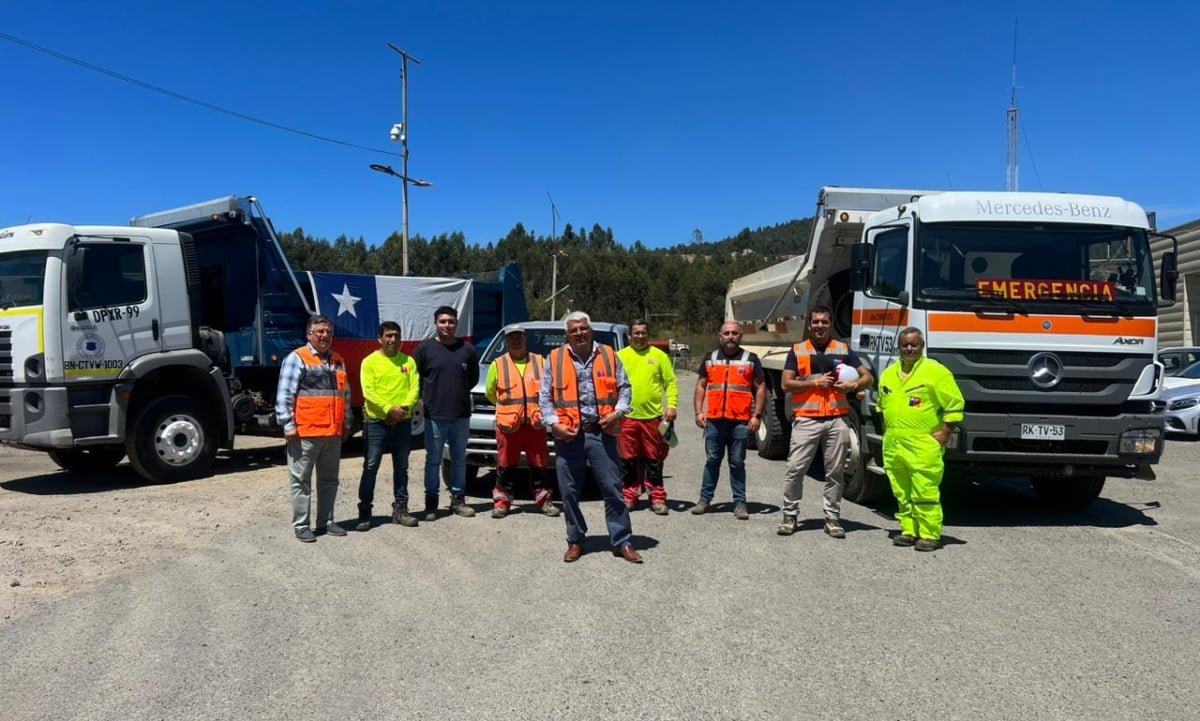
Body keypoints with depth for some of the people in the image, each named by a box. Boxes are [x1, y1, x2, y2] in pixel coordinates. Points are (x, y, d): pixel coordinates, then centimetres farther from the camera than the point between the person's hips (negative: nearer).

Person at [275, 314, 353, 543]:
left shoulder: (338, 361, 16)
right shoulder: (296, 358, -4)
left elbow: (345, 395, 22)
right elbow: (284, 395, -10)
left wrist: (346, 424, 18)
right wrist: (288, 425, -16)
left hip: (333, 433, 7)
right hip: (305, 433, -6)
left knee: (329, 479, 12)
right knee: (300, 480, 0)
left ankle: (325, 521, 22)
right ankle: (301, 525, 8)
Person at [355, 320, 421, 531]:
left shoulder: (408, 361, 8)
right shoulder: (370, 362, -2)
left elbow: (415, 388, 1)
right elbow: (369, 392, -11)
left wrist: (404, 407, -16)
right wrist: (389, 410, -20)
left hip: (403, 422, 4)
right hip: (377, 422, -3)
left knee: (401, 467, 10)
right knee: (371, 467, -1)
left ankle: (400, 509, 19)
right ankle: (364, 511, 6)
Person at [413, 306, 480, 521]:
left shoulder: (467, 349, 3)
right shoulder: (425, 348, -3)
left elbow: (474, 377, 15)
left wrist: (459, 392, 10)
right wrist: (427, 396, 4)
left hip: (461, 415, 2)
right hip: (434, 416, -2)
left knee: (459, 459, 11)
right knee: (433, 460, 4)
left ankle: (458, 499, 23)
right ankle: (431, 502, 13)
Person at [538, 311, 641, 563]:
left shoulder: (608, 355, 8)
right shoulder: (555, 359, 6)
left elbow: (624, 387, 10)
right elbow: (545, 396, 5)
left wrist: (618, 412, -7)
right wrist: (553, 423, -7)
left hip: (602, 432, 0)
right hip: (568, 434, 1)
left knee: (612, 488, 1)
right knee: (569, 492, 7)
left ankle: (622, 542, 9)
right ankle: (575, 541, 21)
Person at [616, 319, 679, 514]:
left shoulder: (659, 355, 6)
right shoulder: (620, 356, 7)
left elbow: (671, 382, 4)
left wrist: (672, 405, -7)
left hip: (653, 416, -1)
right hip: (627, 417, 1)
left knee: (654, 460, 5)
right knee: (628, 460, 6)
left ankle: (657, 498, 13)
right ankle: (629, 496, 17)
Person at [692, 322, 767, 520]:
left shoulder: (751, 360, 7)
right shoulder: (710, 359, 13)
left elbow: (760, 388, 6)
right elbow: (701, 386, 15)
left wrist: (757, 415, -2)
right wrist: (699, 411, 4)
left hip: (740, 421, -2)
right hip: (713, 420, 2)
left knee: (737, 463, 4)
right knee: (712, 461, 7)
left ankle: (740, 503, 11)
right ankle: (705, 499, 16)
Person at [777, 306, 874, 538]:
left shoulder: (843, 349, 12)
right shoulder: (797, 350, 7)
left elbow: (868, 377, 11)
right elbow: (786, 383, 0)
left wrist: (854, 385, -11)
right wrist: (815, 383, -9)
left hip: (836, 420, 2)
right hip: (806, 420, -2)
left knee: (835, 472, 6)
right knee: (795, 469, -3)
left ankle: (832, 518, 15)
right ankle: (790, 515, 9)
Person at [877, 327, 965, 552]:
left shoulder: (936, 372, -4)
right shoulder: (889, 373, 15)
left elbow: (955, 405, -5)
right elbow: (882, 406, 28)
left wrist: (944, 433, -9)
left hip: (923, 446, -6)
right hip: (893, 446, 6)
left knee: (925, 493, -7)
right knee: (902, 493, 11)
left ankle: (930, 534, 1)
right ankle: (909, 530, 21)